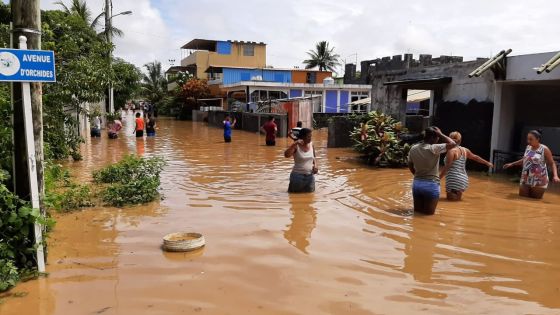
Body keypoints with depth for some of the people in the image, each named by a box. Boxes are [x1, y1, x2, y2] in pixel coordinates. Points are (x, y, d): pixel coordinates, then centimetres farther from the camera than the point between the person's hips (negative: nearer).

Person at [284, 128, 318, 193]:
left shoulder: (311, 144, 1)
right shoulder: (296, 146, -15)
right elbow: (286, 155, -32)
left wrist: (315, 165, -2)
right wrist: (295, 144, -36)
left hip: (310, 175, 5)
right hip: (298, 175, -5)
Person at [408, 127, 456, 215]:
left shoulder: (413, 148, 3)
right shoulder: (433, 148, -16)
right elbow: (453, 144, -16)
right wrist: (440, 134, -7)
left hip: (416, 184, 5)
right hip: (431, 185, -5)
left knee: (417, 212, 16)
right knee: (429, 214, 6)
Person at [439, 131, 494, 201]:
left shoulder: (452, 150, -14)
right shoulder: (465, 150, 8)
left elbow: (446, 167, -18)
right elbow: (476, 157, 22)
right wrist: (487, 163, 37)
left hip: (454, 180, -8)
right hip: (464, 179, 8)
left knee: (450, 198, 0)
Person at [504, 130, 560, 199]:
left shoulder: (544, 149, -10)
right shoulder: (528, 147, 8)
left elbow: (552, 163, -8)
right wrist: (512, 164, 25)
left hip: (539, 181, -6)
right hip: (525, 180, 6)